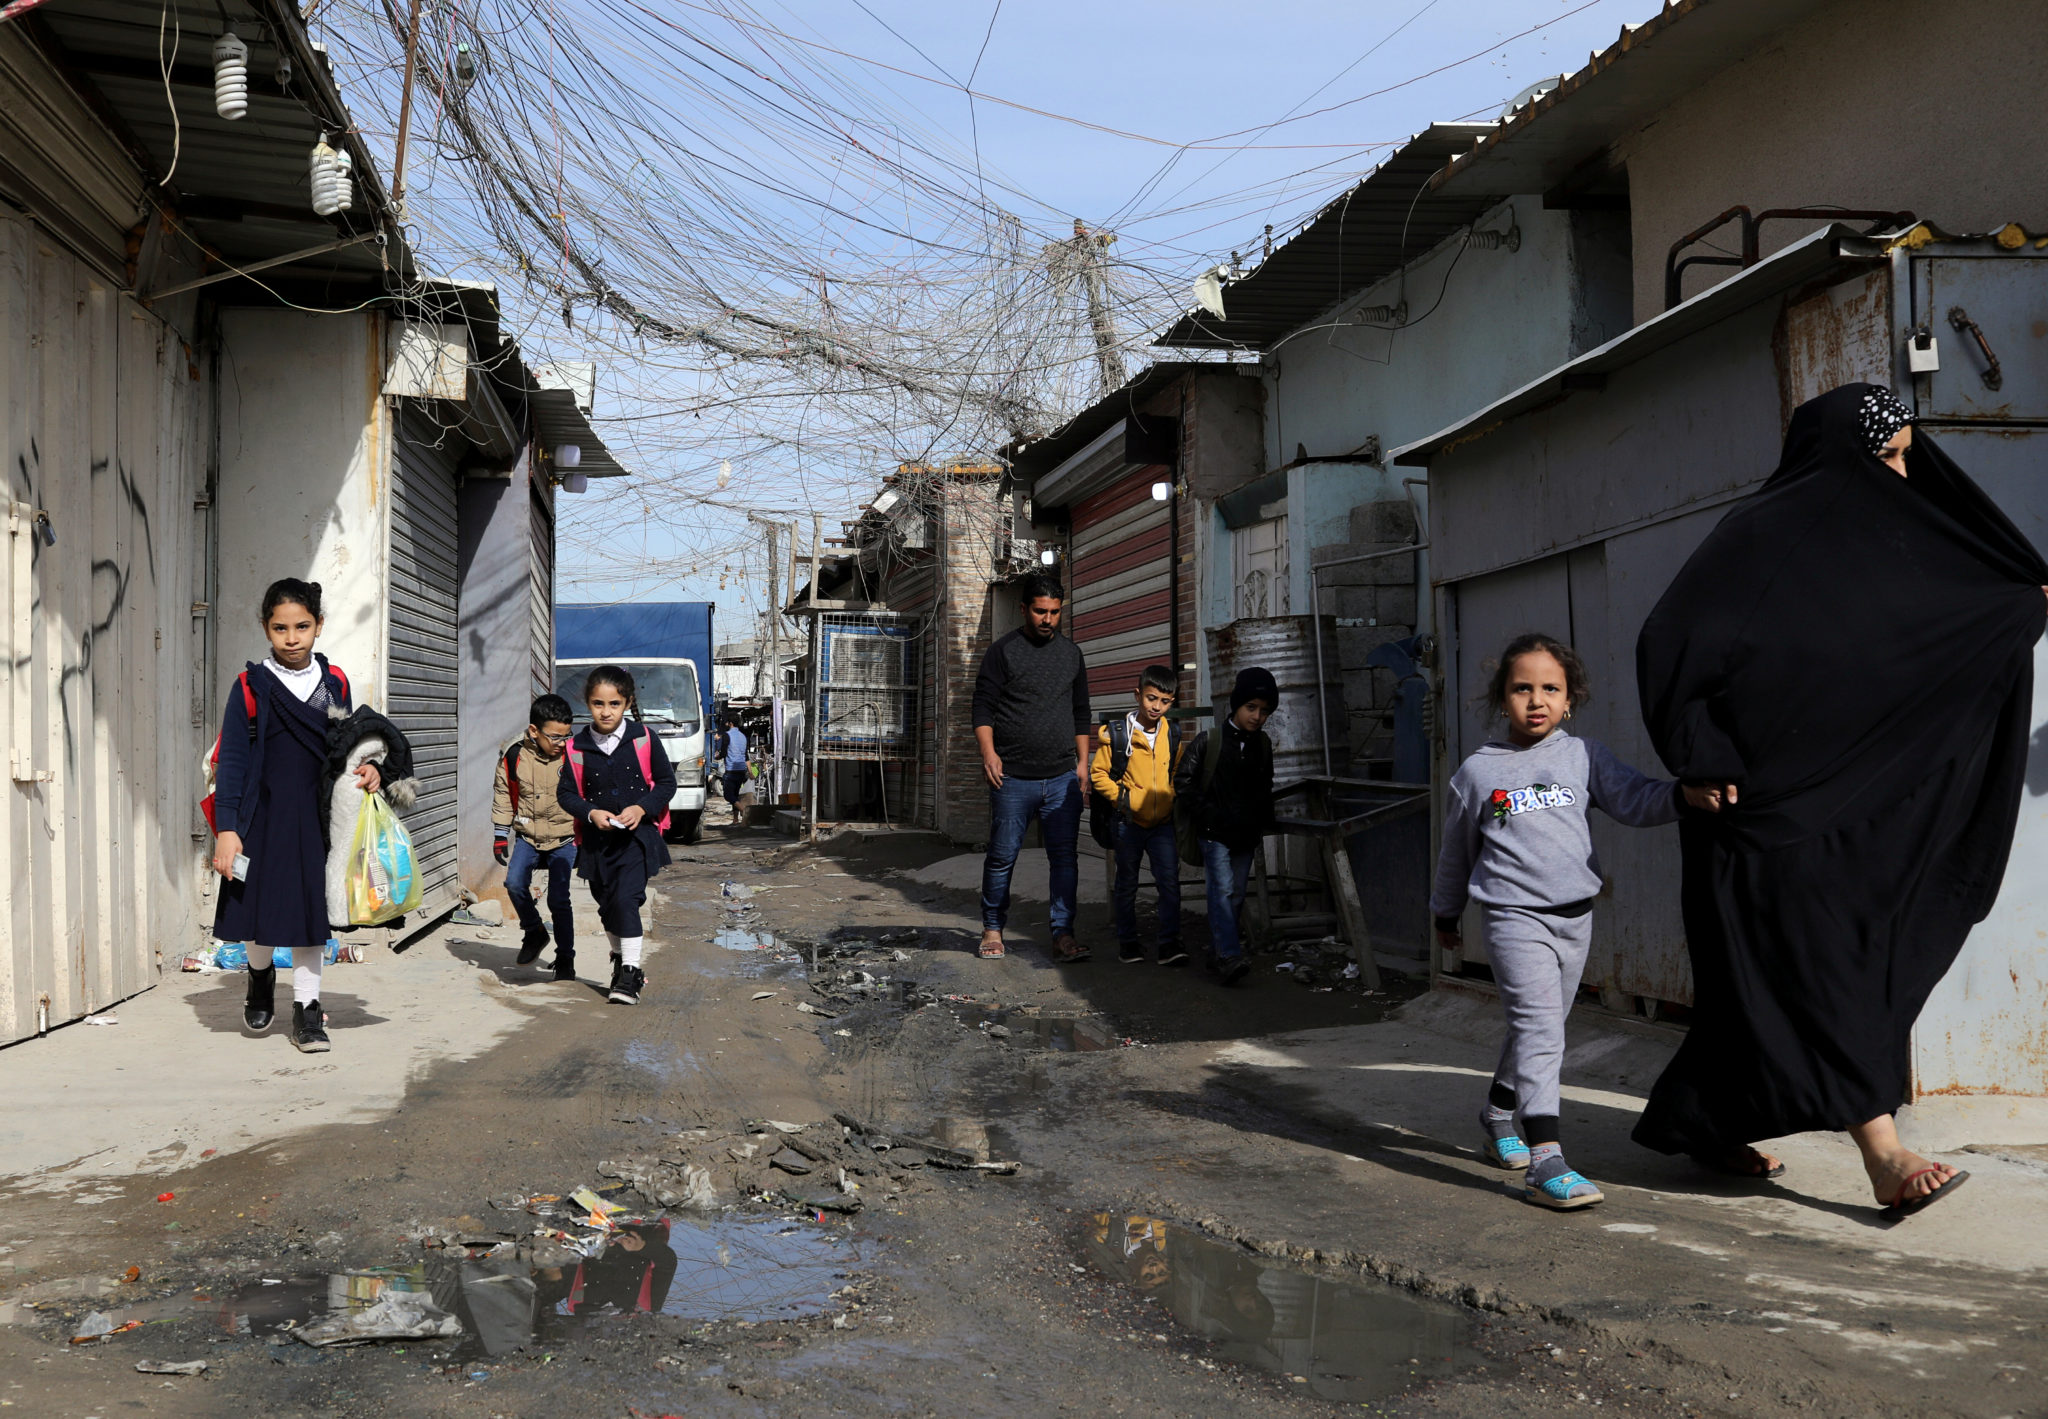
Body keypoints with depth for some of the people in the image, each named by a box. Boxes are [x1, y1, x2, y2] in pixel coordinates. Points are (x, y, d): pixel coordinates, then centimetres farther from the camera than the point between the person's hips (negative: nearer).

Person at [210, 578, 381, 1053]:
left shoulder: (334, 683, 5)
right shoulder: (250, 687, -4)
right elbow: (231, 760, -6)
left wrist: (370, 769, -7)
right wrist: (226, 828, -12)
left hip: (317, 817, 2)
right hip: (265, 816, -2)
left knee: (310, 906, 5)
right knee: (262, 907, 5)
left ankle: (307, 1006, 16)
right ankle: (260, 973, 37)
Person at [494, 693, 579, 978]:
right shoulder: (514, 757, -6)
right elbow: (503, 797, 6)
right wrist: (500, 836, 5)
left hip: (564, 839, -2)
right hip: (527, 837, 2)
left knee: (558, 899, -6)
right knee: (514, 883, -18)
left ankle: (565, 958, 9)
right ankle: (534, 932, 9)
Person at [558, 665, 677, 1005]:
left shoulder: (644, 739, -5)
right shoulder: (577, 747, -1)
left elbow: (667, 782, 1)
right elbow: (565, 793, 4)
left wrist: (642, 808, -14)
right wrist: (591, 813, -13)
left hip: (638, 834, -3)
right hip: (596, 838, 3)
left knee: (626, 898, -17)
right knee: (607, 905, 14)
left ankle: (630, 972, -11)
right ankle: (620, 958, 38)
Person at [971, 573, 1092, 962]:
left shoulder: (1071, 653, 14)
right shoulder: (1003, 650, 1)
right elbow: (982, 707, -2)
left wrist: (1083, 762, 11)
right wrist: (988, 752, -15)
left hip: (1062, 779, 3)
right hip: (1013, 779, -3)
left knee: (1065, 857, -2)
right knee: (1002, 857, 3)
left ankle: (1063, 935, 2)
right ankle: (993, 929, 19)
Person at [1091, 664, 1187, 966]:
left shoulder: (1171, 736, 4)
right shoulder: (1117, 734, -7)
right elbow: (1098, 774, -2)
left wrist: (1173, 800, 3)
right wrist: (1121, 798, -11)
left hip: (1163, 822, 2)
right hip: (1129, 823, -2)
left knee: (1170, 881, -7)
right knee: (1127, 884, 10)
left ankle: (1170, 942, -3)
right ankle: (1127, 941, 22)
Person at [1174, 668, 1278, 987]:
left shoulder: (1263, 745, 10)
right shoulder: (1209, 741, -6)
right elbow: (1183, 782, -4)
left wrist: (1263, 822, 13)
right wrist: (1205, 814, -9)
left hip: (1245, 835, 6)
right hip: (1214, 833, -5)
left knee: (1236, 895, 7)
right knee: (1223, 889, -17)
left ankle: (1217, 954, 17)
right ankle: (1229, 957, -25)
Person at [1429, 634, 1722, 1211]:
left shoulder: (1584, 756, 5)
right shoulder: (1478, 772, 0)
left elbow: (1634, 798, -5)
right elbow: (1456, 849, 12)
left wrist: (1684, 795, -26)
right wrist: (1446, 913, 21)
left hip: (1575, 914, 4)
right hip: (1514, 915, -4)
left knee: (1541, 1028, 17)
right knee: (1538, 1027, -16)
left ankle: (1499, 1115, 41)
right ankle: (1545, 1161, -20)